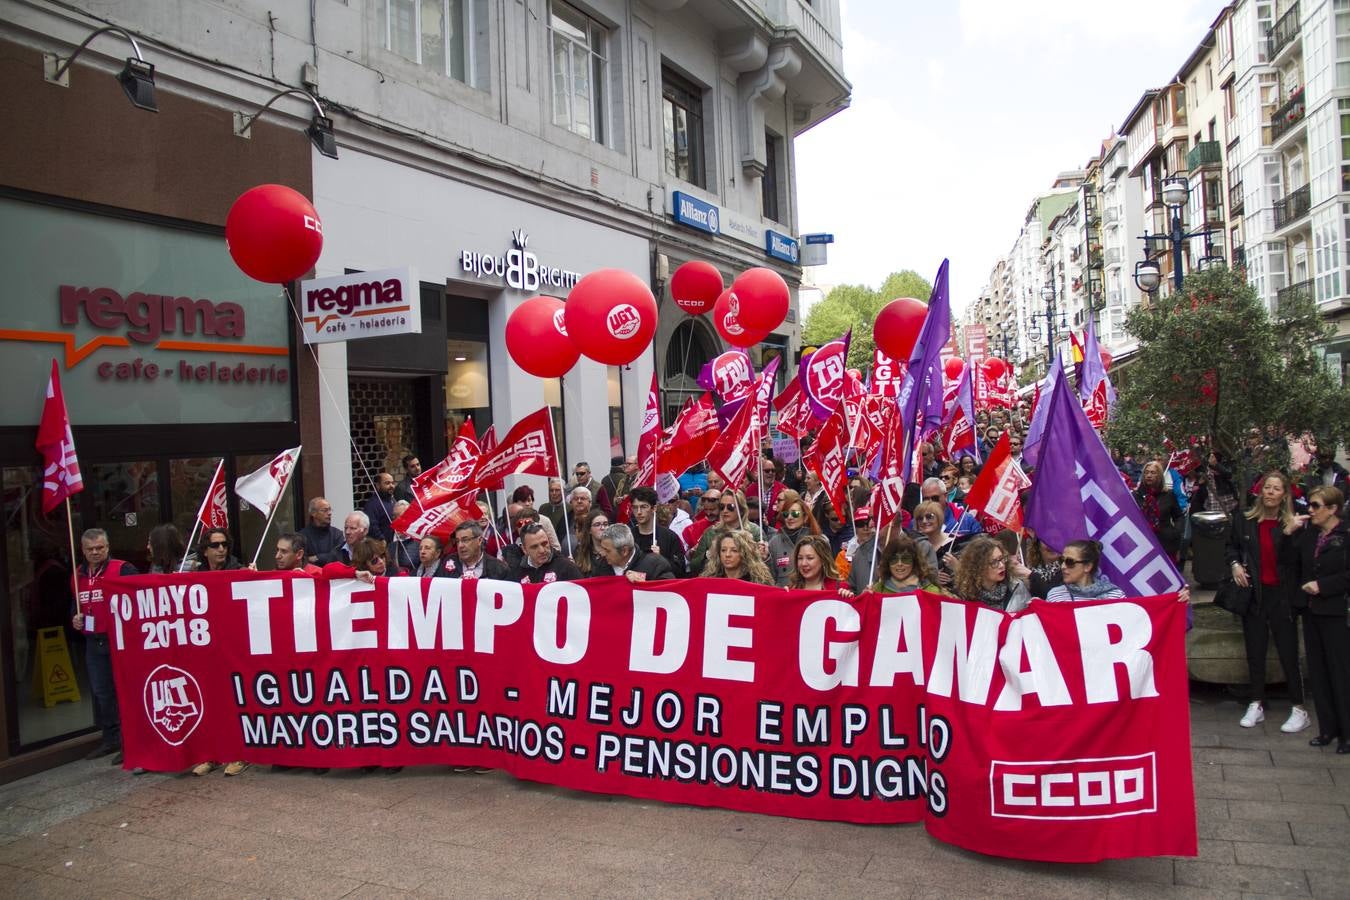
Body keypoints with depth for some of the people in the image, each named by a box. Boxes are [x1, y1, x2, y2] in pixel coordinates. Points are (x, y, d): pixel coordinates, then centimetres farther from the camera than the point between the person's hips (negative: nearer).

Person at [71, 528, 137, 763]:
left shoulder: (122, 570, -9)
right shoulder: (79, 576, 12)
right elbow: (75, 605, 26)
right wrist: (75, 618, 6)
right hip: (94, 643, 7)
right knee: (100, 691, 15)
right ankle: (111, 737, 28)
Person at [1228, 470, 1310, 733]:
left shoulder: (1292, 524, -6)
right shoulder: (1244, 521, 1)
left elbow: (1293, 561, -13)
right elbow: (1231, 547, 17)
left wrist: (1289, 534, -25)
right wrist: (1235, 564, -1)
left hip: (1281, 596, -3)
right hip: (1253, 594, 3)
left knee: (1288, 654, 0)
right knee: (1254, 653, 11)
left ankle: (1300, 709, 12)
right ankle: (1256, 706, 21)